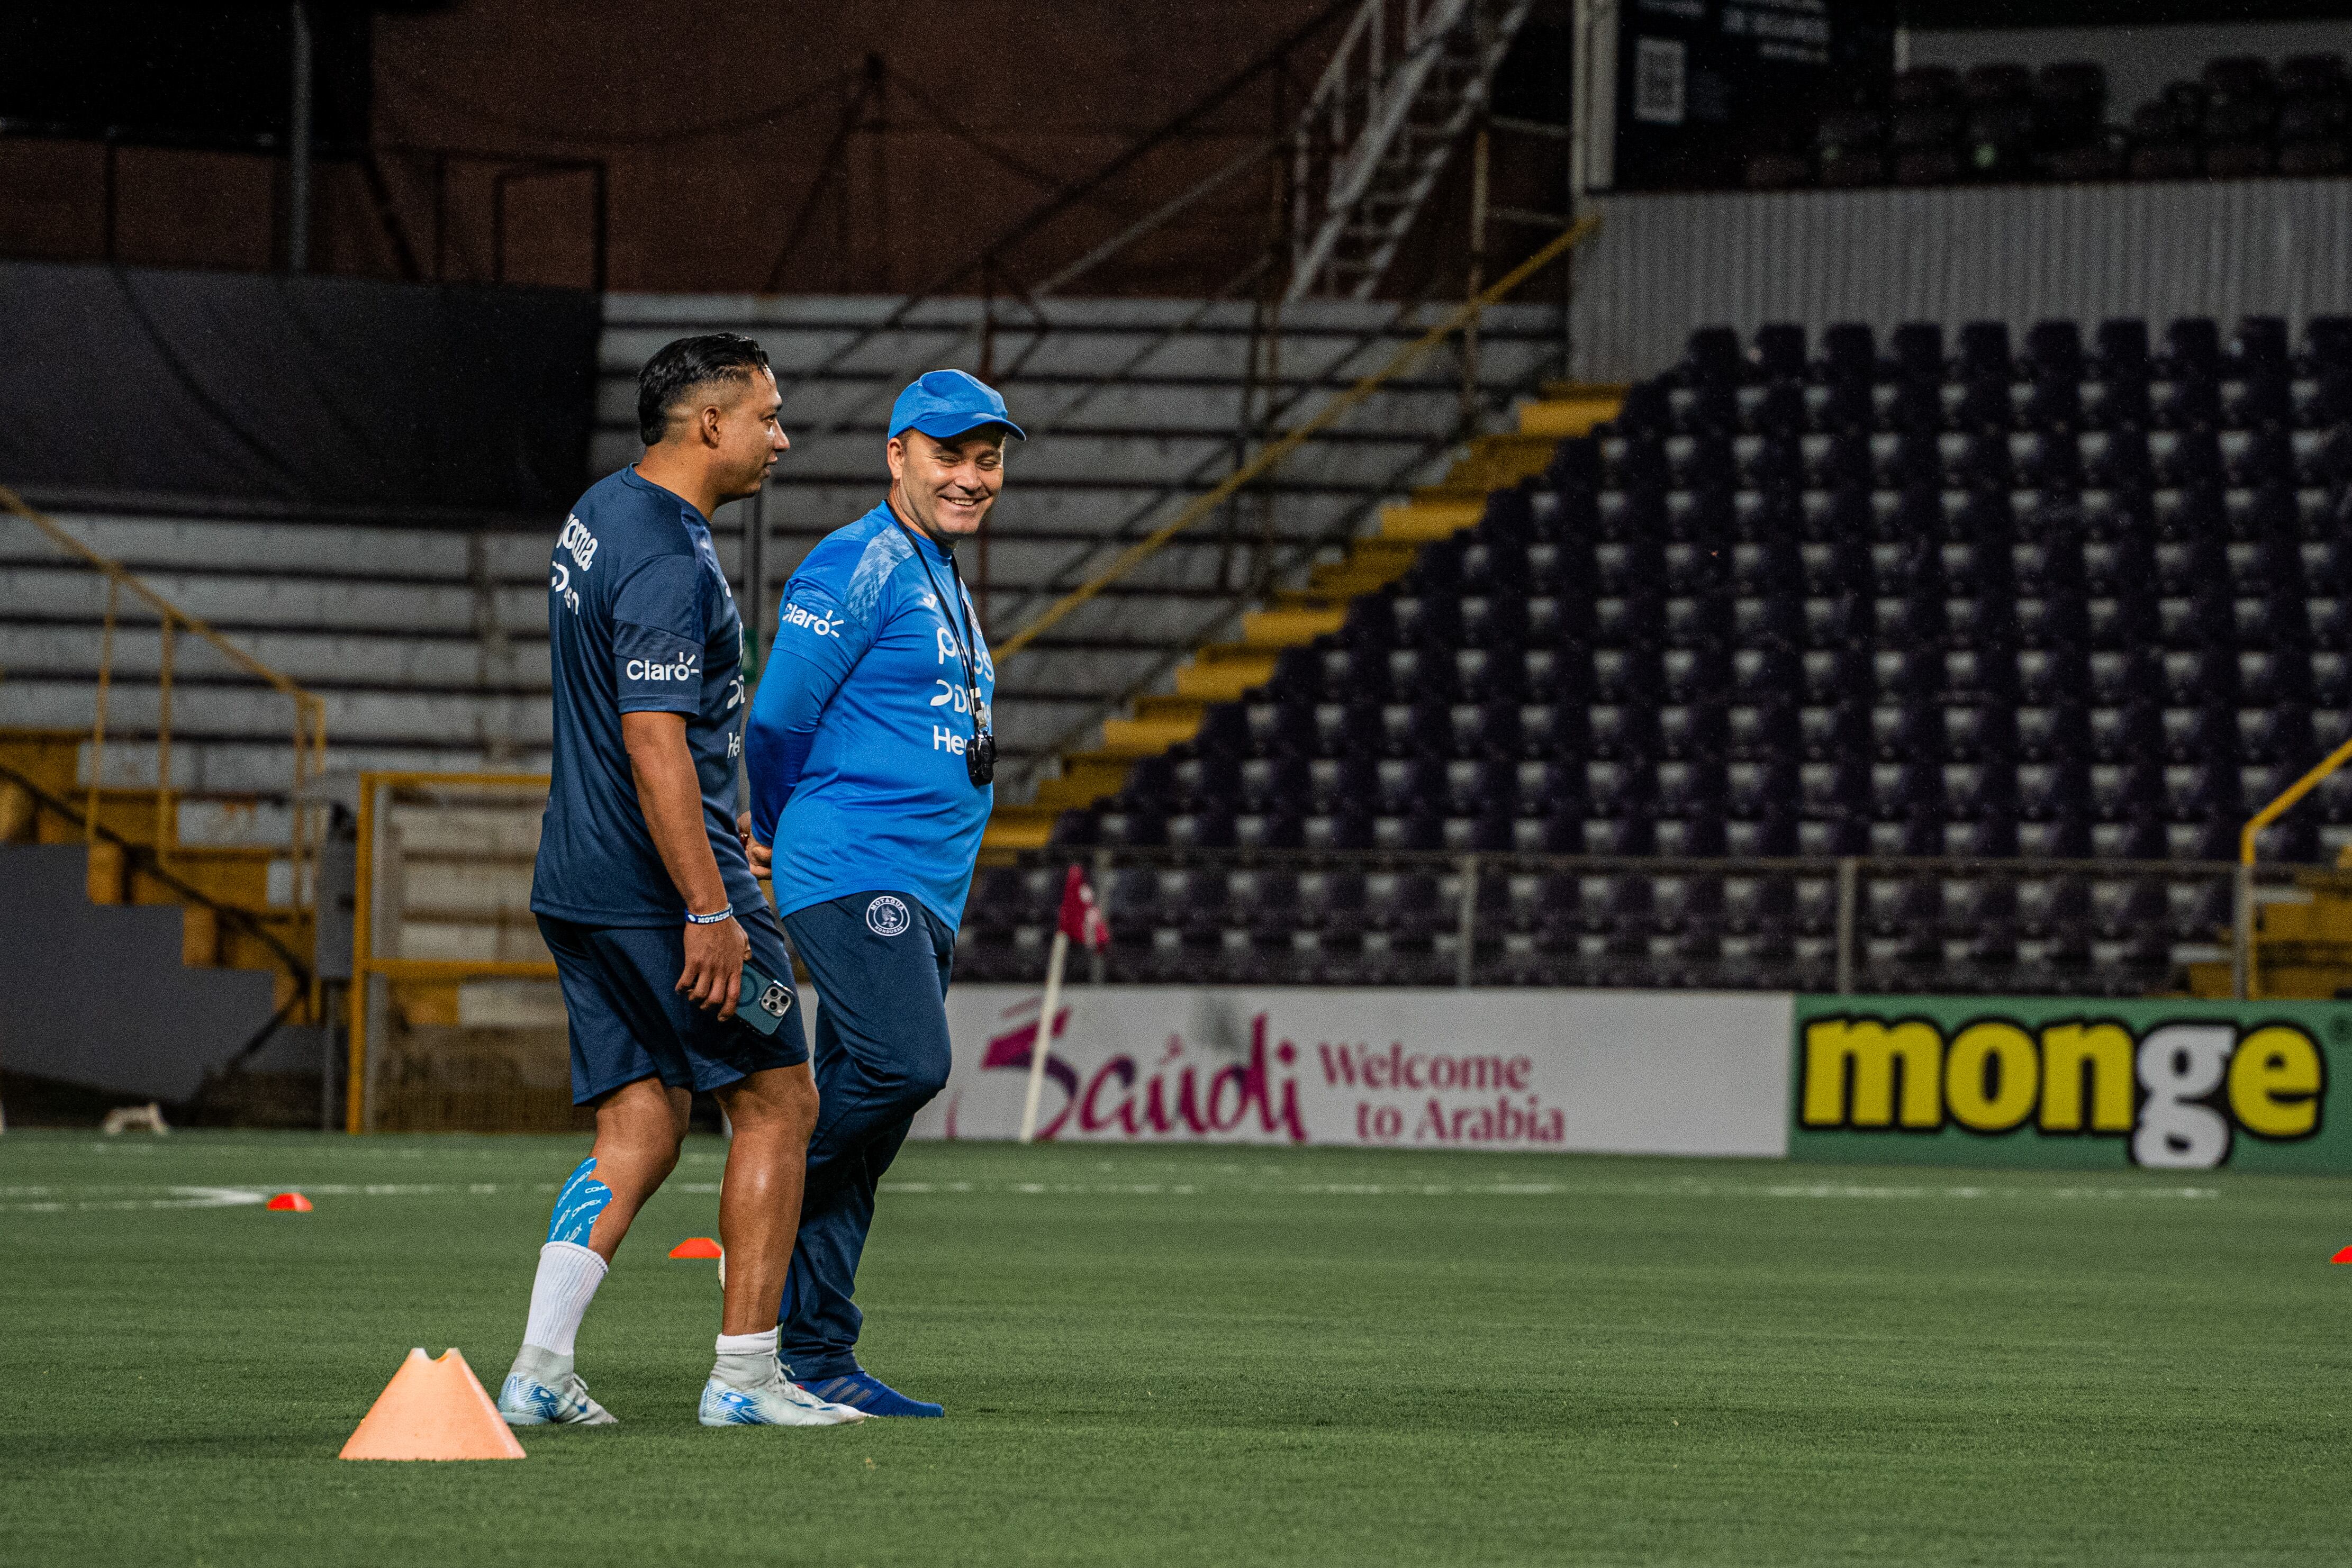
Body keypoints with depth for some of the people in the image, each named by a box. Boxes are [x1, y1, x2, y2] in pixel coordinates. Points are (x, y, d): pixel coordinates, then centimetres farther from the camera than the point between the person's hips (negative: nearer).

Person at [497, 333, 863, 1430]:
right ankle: (744, 1374, 2)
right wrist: (710, 912, -26)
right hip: (660, 886, -10)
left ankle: (540, 1370, 0)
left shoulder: (601, 511, 14)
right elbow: (655, 742, -24)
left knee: (642, 1123, 9)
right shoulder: (669, 562, -18)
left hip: (578, 886, 10)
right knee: (778, 1102, 1)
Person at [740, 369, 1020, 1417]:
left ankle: (814, 1359, 7)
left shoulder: (944, 581, 22)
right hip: (853, 875, -9)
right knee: (904, 1062, -26)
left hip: (928, 896, 9)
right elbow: (778, 720, -9)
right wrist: (778, 835, 5)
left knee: (864, 1126, 6)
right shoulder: (858, 566, -8)